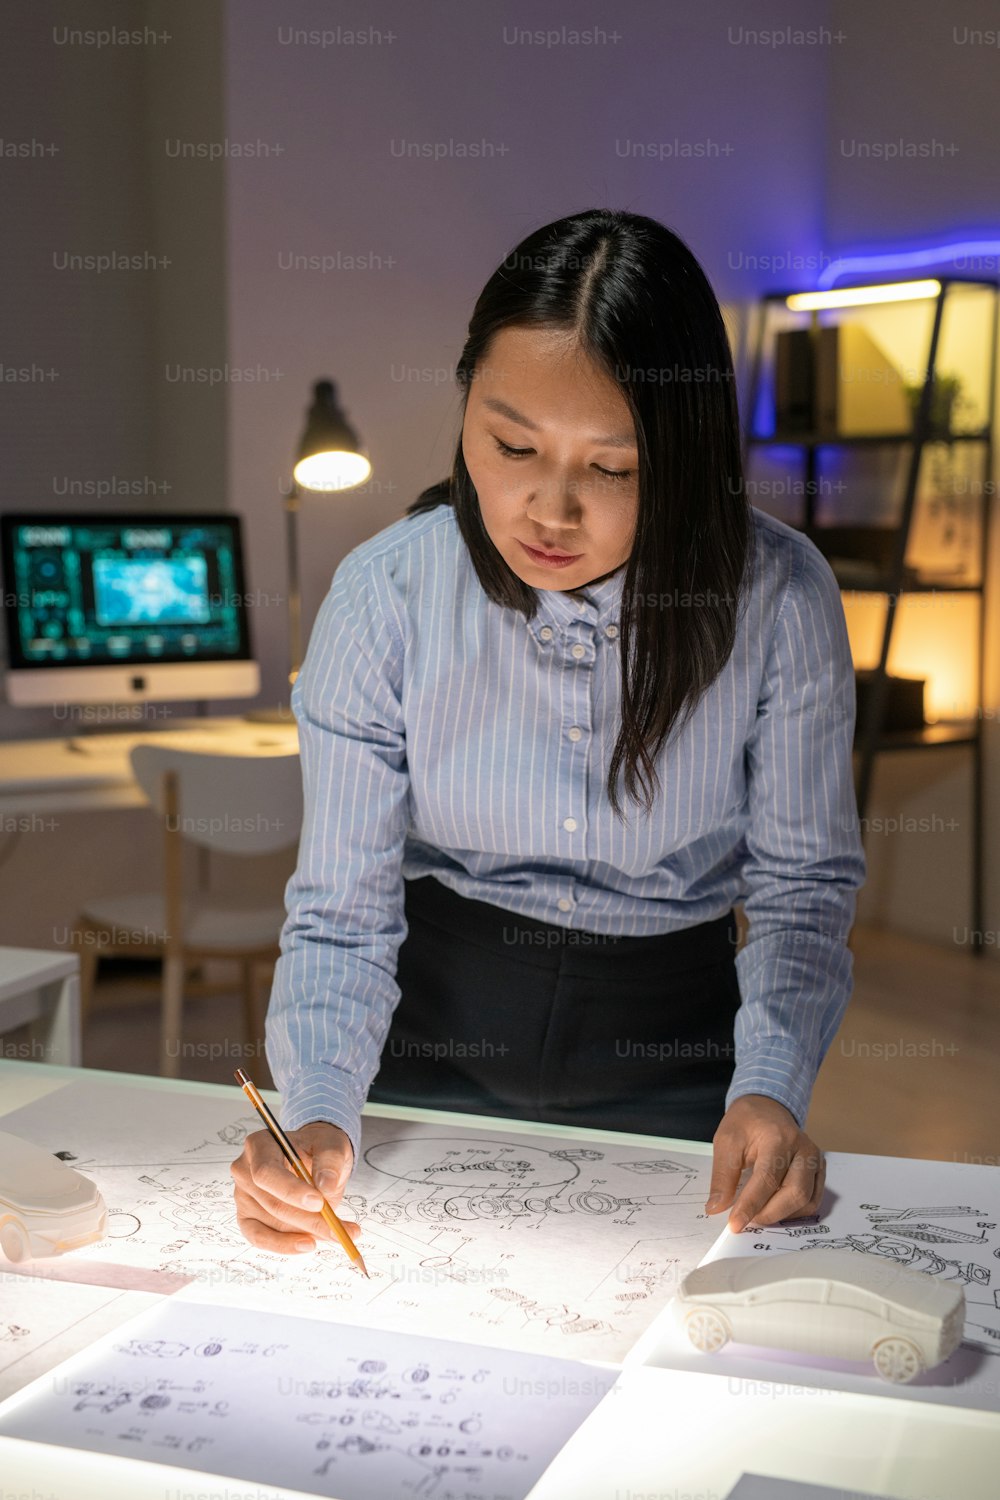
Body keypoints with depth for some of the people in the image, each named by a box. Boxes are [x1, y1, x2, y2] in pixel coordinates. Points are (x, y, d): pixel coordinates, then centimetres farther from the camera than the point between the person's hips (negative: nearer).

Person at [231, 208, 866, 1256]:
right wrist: (317, 1114, -27)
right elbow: (340, 914, -10)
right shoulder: (384, 594, -13)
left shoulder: (777, 596, -13)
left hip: (672, 1046, 0)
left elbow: (803, 888, -3)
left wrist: (769, 1088, -19)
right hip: (435, 1037, 0)